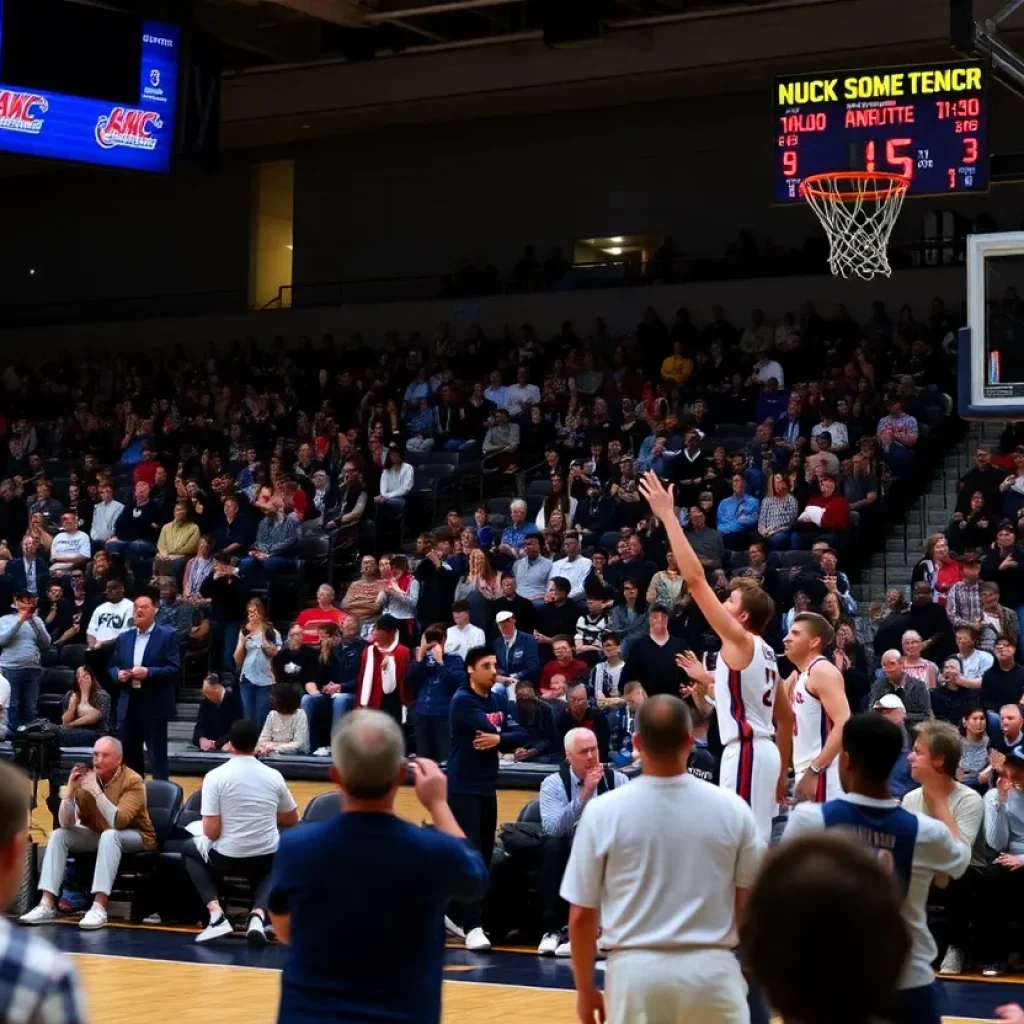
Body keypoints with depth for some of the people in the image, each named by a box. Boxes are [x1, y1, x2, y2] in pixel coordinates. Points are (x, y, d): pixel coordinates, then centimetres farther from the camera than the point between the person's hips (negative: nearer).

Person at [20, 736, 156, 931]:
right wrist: (70, 791, -25)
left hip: (135, 837, -5)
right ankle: (47, 905, -22)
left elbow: (118, 822, -33)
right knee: (59, 834, -14)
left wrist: (97, 792, -37)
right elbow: (66, 824, -12)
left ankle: (99, 907, -42)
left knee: (109, 835, -36)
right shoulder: (86, 779, -9)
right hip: (98, 835, 5)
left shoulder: (133, 781, -20)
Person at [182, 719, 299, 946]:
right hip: (267, 858, 3)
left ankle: (216, 914, 8)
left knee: (190, 849, 28)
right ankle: (258, 915, 4)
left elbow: (211, 832, -13)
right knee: (267, 869, 39)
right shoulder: (274, 776, 0)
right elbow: (291, 821, 14)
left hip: (227, 858, -3)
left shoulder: (215, 776, -11)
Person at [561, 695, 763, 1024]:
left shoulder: (604, 811, -6)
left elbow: (581, 914, 0)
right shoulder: (731, 808, -3)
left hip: (636, 969, 0)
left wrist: (585, 987, 12)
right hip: (710, 968, 0)